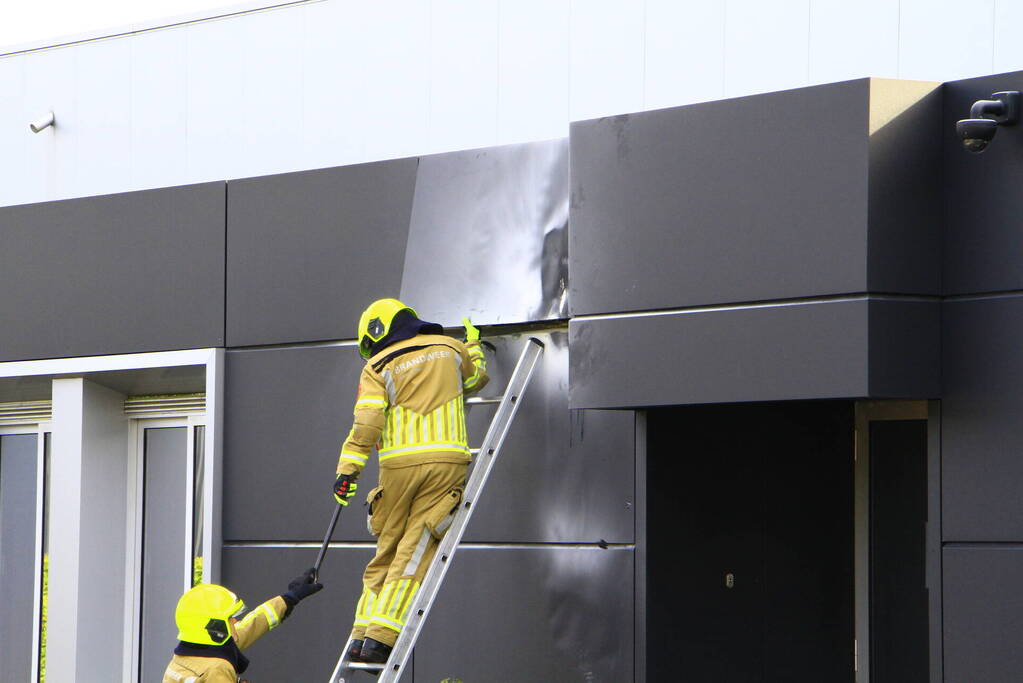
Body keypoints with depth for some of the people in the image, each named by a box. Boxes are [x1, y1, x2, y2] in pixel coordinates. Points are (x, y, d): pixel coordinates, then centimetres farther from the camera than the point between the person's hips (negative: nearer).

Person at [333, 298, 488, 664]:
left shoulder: (378, 368, 6)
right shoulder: (450, 348, 15)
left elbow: (366, 423, -7)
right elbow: (477, 378, 36)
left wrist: (347, 470, -10)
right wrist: (473, 344, 53)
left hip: (398, 464, 0)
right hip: (446, 459, 1)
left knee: (385, 552, 12)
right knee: (413, 554, -3)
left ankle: (362, 635, 10)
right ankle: (380, 637, -10)